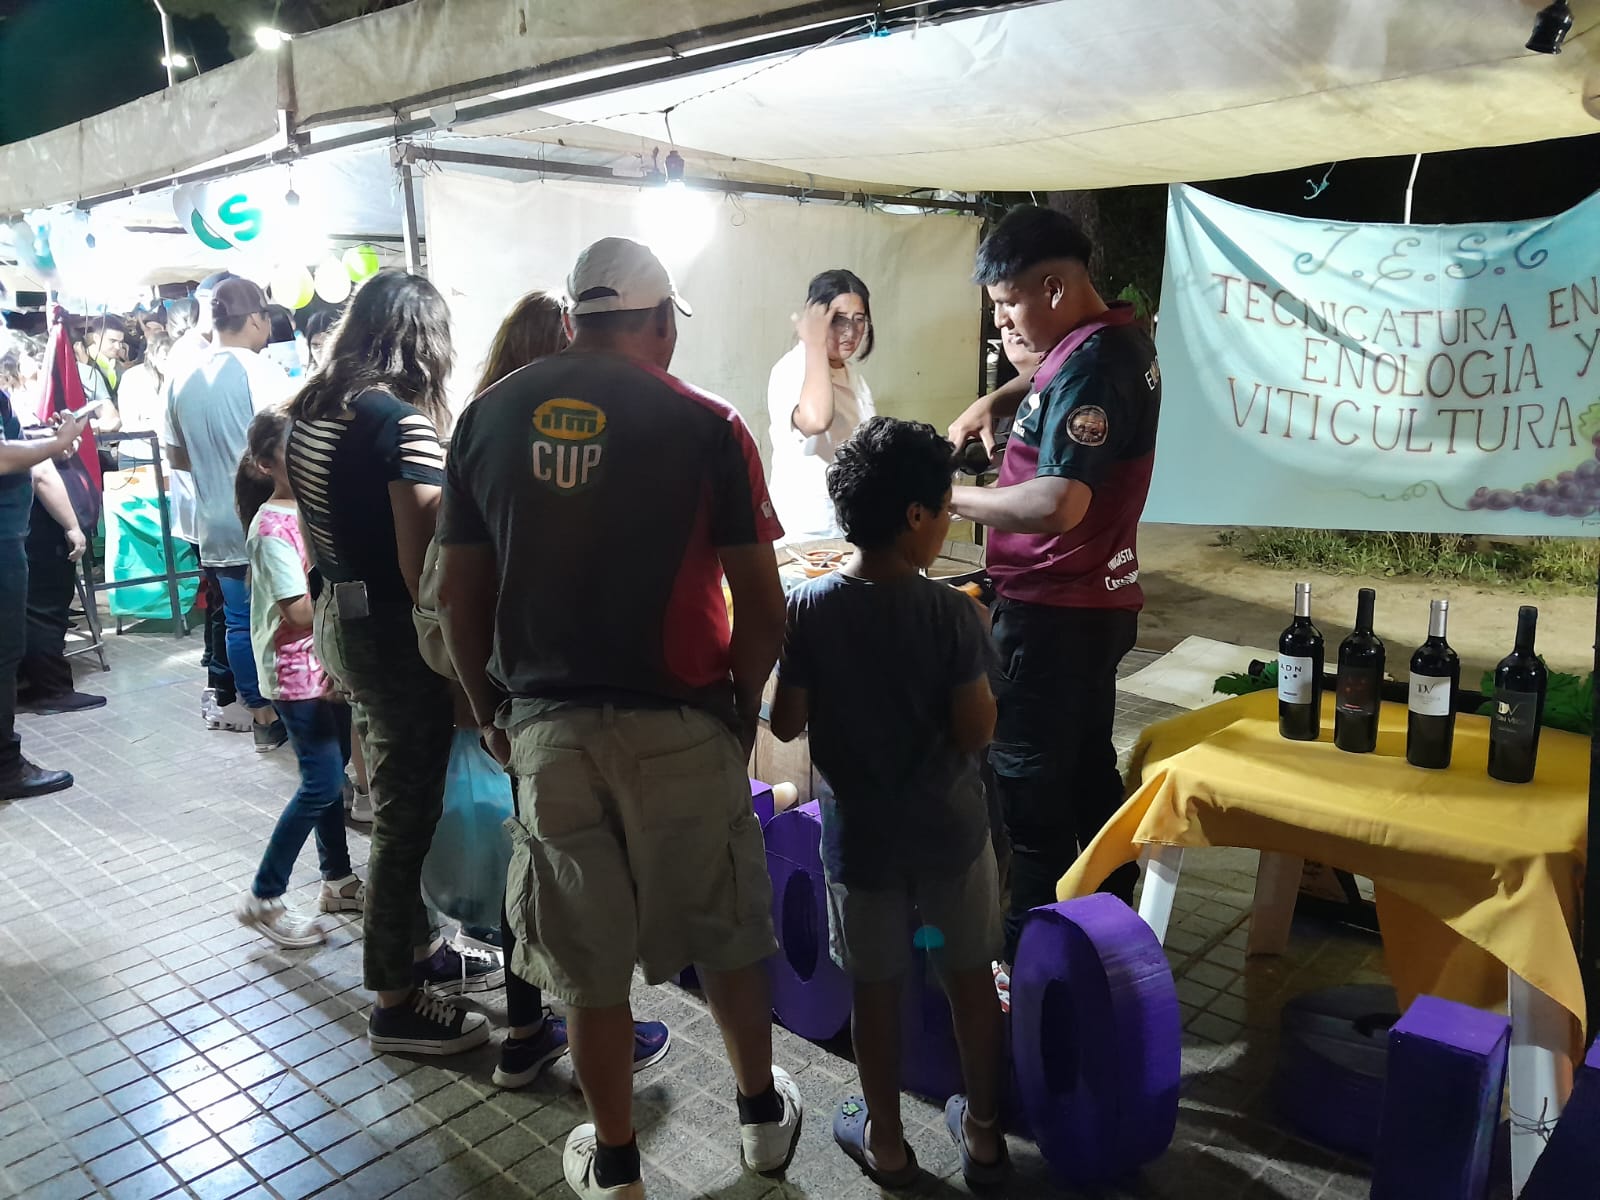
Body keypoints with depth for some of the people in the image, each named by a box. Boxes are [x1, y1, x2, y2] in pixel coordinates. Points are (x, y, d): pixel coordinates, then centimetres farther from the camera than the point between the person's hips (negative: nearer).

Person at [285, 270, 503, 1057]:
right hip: (392, 630, -9)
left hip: (338, 618, 9)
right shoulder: (403, 420, -19)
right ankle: (395, 1007, 18)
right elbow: (418, 559, -22)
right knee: (405, 815, 4)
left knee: (397, 800, 21)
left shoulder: (310, 411, 8)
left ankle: (420, 950, 38)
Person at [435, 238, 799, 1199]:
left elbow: (459, 595, 4)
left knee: (589, 962, 16)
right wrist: (741, 707, 7)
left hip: (545, 729, 2)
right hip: (682, 727, -1)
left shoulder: (490, 417, 2)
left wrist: (492, 713, 15)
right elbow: (763, 608, -8)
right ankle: (763, 1112, 40)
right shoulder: (706, 426, -7)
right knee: (724, 934, 20)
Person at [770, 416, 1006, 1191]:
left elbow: (786, 724, -8)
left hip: (861, 832, 1)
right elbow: (977, 731, -14)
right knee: (971, 977, 18)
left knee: (876, 988, 16)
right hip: (950, 827, 0)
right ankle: (983, 1131, 34)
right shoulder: (950, 611, -16)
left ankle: (885, 1142, 32)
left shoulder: (807, 607, -12)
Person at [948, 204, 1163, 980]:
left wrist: (949, 497, -20)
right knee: (1087, 768, 19)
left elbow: (1057, 504, -31)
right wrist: (995, 403, 12)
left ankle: (1029, 953, 13)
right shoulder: (1117, 338, 9)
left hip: (1054, 610, -10)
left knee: (1028, 780, 1)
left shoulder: (1090, 365, -22)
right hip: (1096, 601, 10)